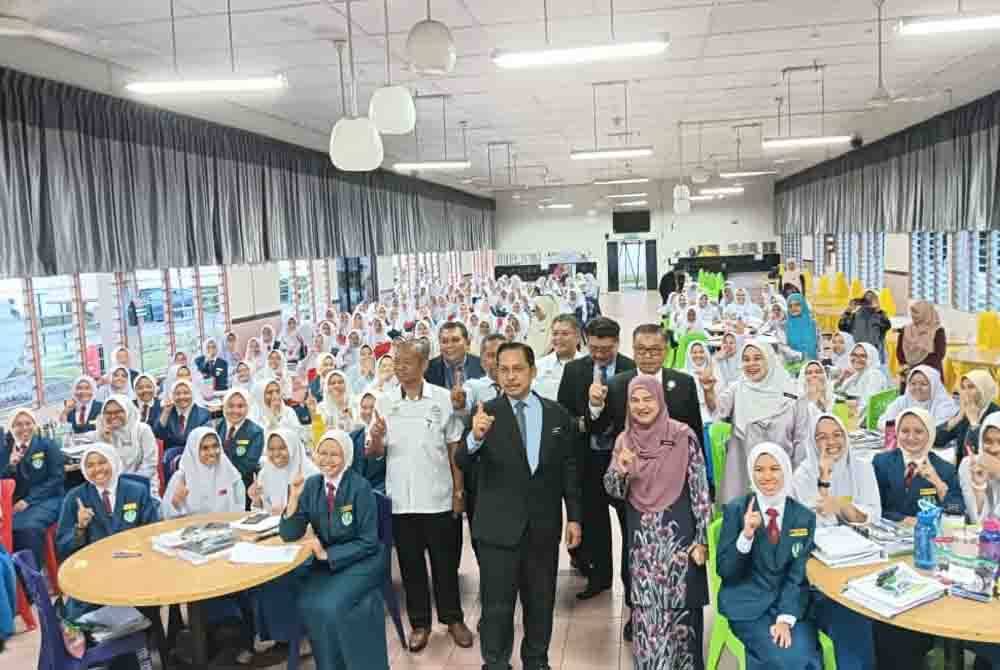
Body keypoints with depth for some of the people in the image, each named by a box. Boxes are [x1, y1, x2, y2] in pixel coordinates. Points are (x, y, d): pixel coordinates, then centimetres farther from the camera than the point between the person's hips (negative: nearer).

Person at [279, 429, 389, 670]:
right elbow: (289, 535, -5)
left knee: (330, 606, -26)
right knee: (306, 603, -20)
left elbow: (368, 542, -15)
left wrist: (327, 554, -22)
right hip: (325, 559, 5)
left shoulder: (360, 487, -17)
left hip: (360, 560, -5)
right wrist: (294, 497, -18)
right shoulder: (311, 484, -3)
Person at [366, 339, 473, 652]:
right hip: (401, 500, 2)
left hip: (438, 498, -2)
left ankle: (453, 618, 28)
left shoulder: (443, 399, -5)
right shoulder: (384, 402, 1)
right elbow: (376, 453, 4)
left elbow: (455, 449, -1)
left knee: (445, 563, 11)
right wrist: (376, 437, -18)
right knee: (410, 564, 12)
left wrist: (459, 492, -3)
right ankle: (419, 622, 27)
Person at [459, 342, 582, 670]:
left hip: (544, 525, 3)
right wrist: (476, 436, -39)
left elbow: (568, 468, 6)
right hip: (499, 525, -2)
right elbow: (461, 461, -18)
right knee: (497, 604, 6)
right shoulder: (486, 413, -7)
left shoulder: (557, 413, 1)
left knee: (541, 601, 17)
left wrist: (574, 516, 4)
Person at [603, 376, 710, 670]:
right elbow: (614, 492, 4)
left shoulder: (683, 436, -8)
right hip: (641, 538, 3)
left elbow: (700, 489, -6)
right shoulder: (624, 440, 3)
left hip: (678, 534, -3)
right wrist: (620, 470, -18)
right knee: (646, 610, 8)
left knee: (681, 607, 3)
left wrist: (702, 540, -9)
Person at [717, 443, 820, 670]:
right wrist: (746, 535, -23)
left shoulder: (805, 516, 1)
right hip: (749, 604, -2)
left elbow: (799, 573, -2)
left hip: (791, 603, 3)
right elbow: (724, 571, -7)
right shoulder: (735, 509, -6)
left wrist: (786, 618, -15)